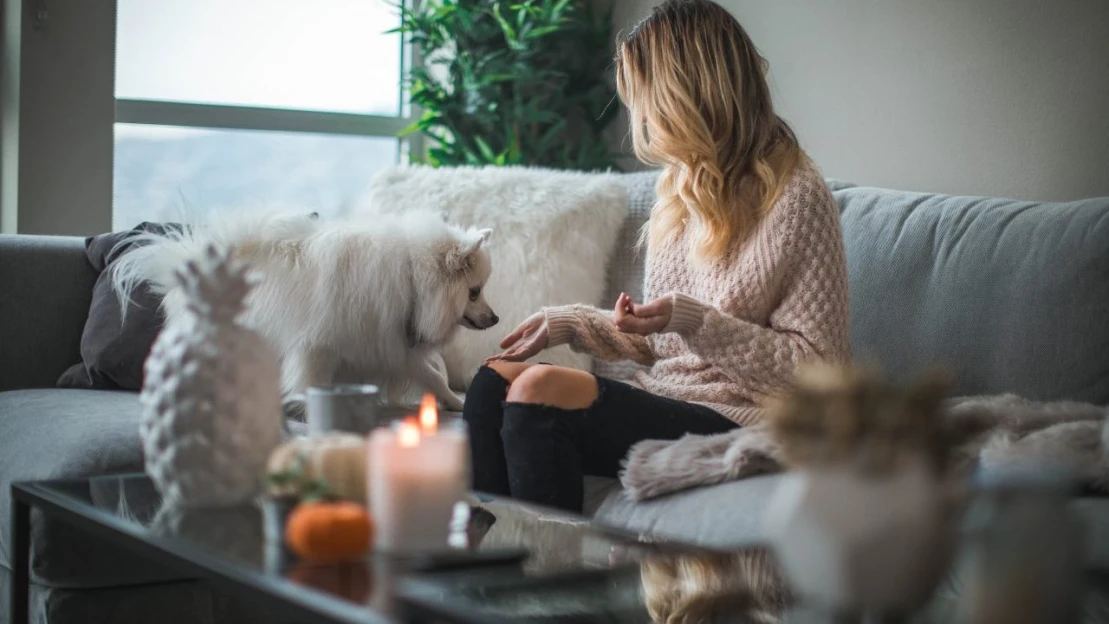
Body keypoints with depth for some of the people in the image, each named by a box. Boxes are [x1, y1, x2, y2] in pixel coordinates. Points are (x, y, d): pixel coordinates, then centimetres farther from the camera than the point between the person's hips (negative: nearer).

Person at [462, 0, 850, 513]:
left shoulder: (795, 196, -10)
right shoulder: (683, 190, 16)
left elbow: (818, 366, -13)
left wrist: (691, 320, -20)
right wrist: (568, 323, 10)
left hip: (733, 423, -8)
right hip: (662, 400, 8)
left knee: (539, 390, -25)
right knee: (496, 376, -11)